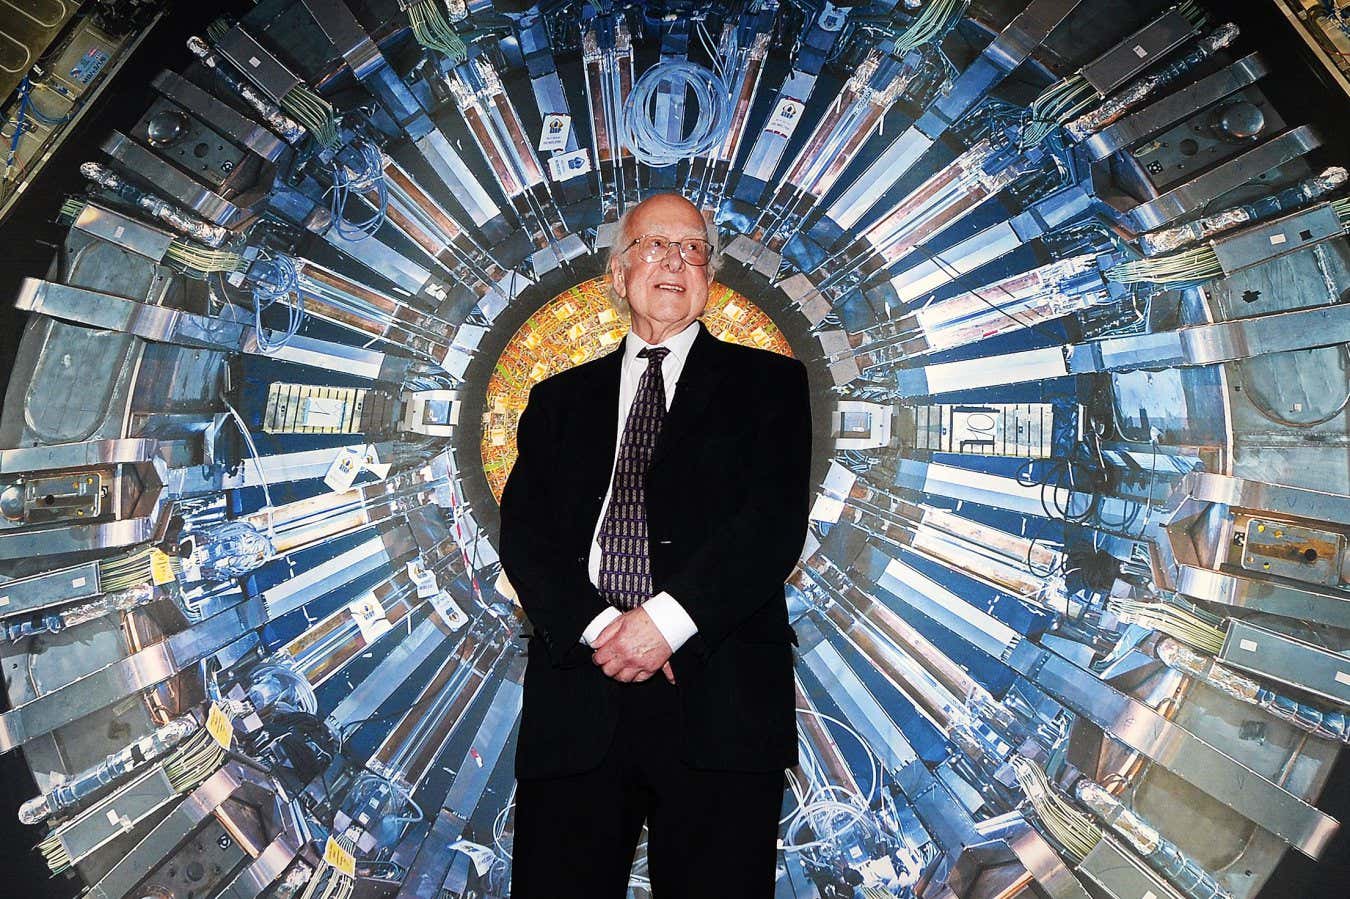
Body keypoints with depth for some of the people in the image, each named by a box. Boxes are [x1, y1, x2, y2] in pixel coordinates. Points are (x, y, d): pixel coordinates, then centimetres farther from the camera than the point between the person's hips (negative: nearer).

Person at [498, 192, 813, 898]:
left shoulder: (768, 383, 10)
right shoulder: (560, 399, 17)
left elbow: (777, 520, -4)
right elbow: (522, 534, 6)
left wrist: (669, 618, -15)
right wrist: (595, 626, -11)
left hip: (720, 701, -1)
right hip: (576, 689, 2)